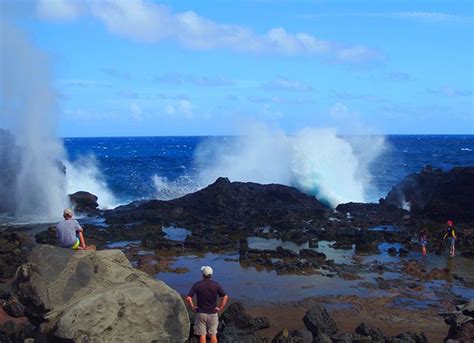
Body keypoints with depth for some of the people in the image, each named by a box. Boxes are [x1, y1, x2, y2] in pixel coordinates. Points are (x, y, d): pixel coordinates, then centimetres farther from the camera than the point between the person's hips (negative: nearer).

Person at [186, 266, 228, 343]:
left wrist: (193, 307, -4)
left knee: (202, 335, 5)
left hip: (201, 313, -1)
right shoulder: (216, 284, -6)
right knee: (213, 335, 9)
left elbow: (188, 298, -17)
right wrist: (220, 308, -3)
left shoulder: (197, 285, -10)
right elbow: (225, 297, -11)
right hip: (213, 314, 1)